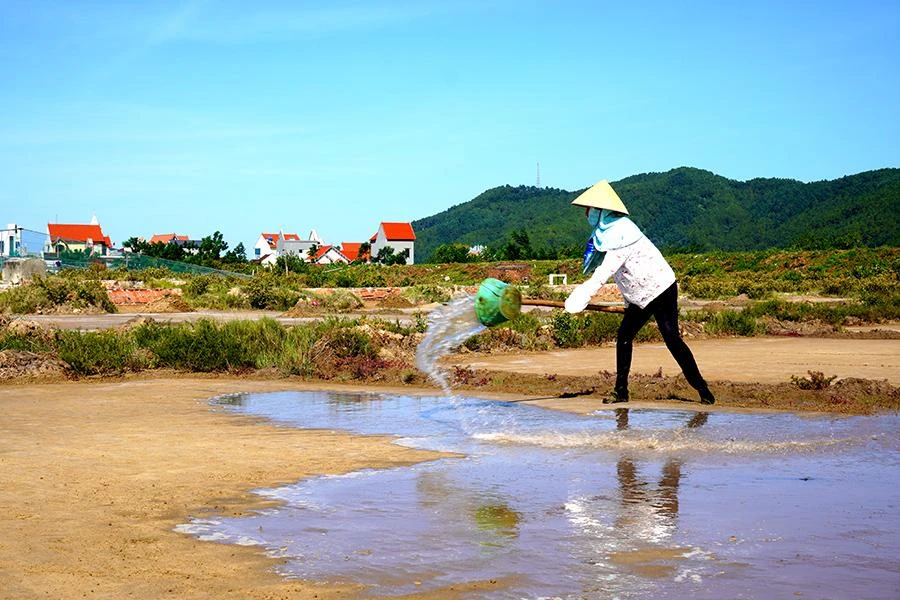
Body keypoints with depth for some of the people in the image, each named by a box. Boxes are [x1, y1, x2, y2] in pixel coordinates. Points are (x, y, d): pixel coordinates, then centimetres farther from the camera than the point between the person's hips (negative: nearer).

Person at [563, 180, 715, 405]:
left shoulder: (620, 232, -21)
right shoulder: (608, 232, 10)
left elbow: (606, 270, -30)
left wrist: (582, 297, -34)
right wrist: (629, 302, 18)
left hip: (661, 289, -10)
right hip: (641, 295, 10)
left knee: (671, 338, -14)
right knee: (623, 337, 6)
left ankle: (702, 390, -9)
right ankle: (621, 391, 12)